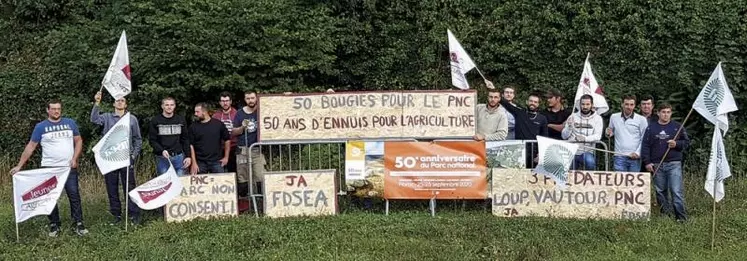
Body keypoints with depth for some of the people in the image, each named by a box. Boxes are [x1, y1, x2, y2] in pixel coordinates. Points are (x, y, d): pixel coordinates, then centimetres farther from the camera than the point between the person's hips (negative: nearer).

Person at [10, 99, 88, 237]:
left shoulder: (70, 123, 5)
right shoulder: (41, 127, 0)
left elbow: (78, 140, 8)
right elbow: (30, 146, 0)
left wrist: (75, 158, -5)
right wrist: (19, 165, -5)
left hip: (69, 168, 1)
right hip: (49, 169, 0)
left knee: (74, 196, 0)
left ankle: (78, 224, 6)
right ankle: (54, 225, 17)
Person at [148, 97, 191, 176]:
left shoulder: (181, 120, 9)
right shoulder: (155, 120, 1)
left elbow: (185, 139, 10)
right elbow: (152, 140, -1)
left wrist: (188, 156, 3)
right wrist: (161, 151, -17)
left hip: (179, 157, 2)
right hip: (162, 158, -2)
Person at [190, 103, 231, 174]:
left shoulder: (218, 124, 1)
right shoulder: (193, 127, 2)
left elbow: (227, 140, 8)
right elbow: (191, 145, 0)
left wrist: (226, 157, 4)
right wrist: (194, 163, -7)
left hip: (216, 162, 0)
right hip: (200, 163, 0)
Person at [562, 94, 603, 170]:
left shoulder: (597, 118, 6)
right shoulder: (573, 117, 8)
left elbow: (598, 136, -8)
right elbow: (564, 136, 4)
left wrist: (585, 138, -25)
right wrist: (569, 127, -16)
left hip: (587, 152, -2)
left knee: (590, 161, -34)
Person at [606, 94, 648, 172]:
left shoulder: (641, 119, 1)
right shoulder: (614, 117, 8)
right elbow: (611, 132, 22)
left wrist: (638, 152, -10)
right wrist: (609, 134, -2)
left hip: (634, 158, -1)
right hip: (619, 157, 1)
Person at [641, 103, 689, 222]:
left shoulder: (677, 126, 7)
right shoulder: (651, 127, 8)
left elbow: (687, 142, 10)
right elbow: (645, 146, 6)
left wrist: (676, 144, -10)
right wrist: (647, 162, -1)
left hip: (674, 164, -2)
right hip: (657, 165, 2)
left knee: (677, 191, -10)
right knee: (660, 191, 8)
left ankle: (681, 217, -7)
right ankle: (665, 214, 19)